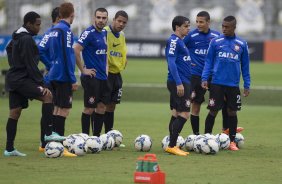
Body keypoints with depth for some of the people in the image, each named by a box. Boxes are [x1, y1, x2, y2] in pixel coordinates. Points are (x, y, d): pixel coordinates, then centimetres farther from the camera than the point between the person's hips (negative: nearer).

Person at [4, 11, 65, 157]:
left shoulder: (16, 38, 16)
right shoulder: (27, 39, -15)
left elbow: (9, 48, 35)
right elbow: (31, 65, -18)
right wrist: (41, 83, -16)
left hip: (13, 78, 10)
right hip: (22, 78, -10)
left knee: (14, 113, 7)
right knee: (47, 96, -16)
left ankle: (9, 149, 4)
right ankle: (48, 133, -20)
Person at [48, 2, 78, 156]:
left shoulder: (54, 29, 13)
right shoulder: (65, 30, -13)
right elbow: (67, 55, -17)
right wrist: (73, 80, -15)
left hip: (54, 75, 9)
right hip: (63, 77, -9)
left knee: (57, 108, 14)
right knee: (64, 109, -8)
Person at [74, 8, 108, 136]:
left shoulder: (104, 33, 12)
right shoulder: (89, 33, -13)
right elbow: (76, 50, -21)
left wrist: (105, 67, 15)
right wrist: (83, 70, -17)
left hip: (103, 77, 8)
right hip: (91, 77, -8)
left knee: (102, 108, 9)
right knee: (89, 109, -4)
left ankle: (96, 137, 15)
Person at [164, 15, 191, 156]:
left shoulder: (180, 41, 17)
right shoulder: (173, 41, -13)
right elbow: (171, 62, -20)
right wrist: (179, 83, -24)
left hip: (182, 83, 10)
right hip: (178, 83, -10)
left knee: (176, 114, 11)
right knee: (184, 114, -11)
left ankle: (172, 146, 14)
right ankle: (172, 146, -10)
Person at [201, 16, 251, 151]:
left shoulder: (241, 44, 5)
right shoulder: (216, 42, 1)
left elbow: (245, 66, 11)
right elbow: (208, 61, 5)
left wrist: (247, 85, 7)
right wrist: (204, 78, -7)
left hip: (233, 84, 2)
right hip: (217, 83, -1)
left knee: (232, 112, 6)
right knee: (213, 111, -2)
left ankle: (232, 141, 15)